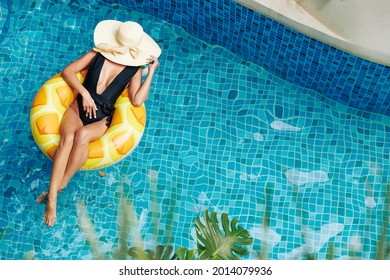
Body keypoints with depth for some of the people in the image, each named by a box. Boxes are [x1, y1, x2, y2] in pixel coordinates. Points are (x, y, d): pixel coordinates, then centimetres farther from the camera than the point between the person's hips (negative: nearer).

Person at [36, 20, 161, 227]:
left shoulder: (134, 69, 3)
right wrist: (84, 93, -11)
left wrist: (152, 71, -8)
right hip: (78, 108, 1)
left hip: (101, 119, 0)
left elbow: (137, 100, -10)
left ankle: (60, 184, -25)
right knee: (68, 137, -33)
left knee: (82, 135, -37)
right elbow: (67, 72, 3)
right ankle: (52, 197, -36)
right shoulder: (98, 54, 3)